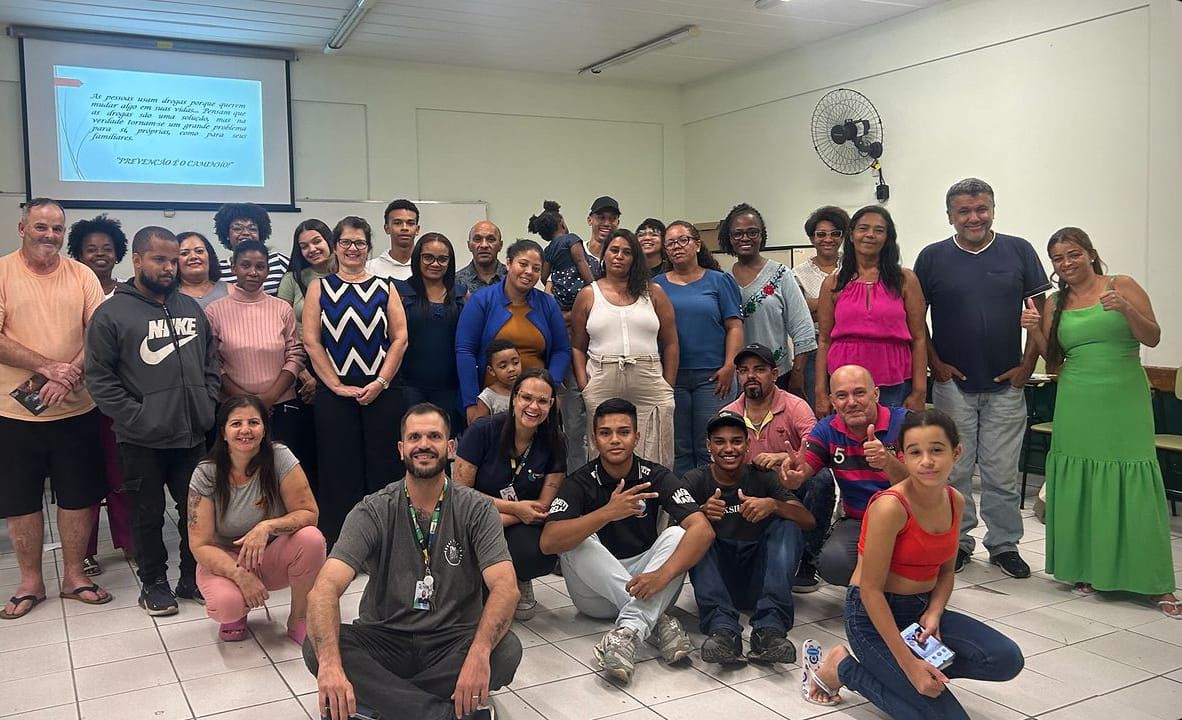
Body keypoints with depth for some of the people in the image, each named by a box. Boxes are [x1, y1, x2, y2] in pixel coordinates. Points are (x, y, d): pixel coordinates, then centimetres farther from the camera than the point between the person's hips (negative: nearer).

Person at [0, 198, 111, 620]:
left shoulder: (82, 276, 4)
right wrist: (48, 368, -19)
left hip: (76, 409, 2)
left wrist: (69, 375, -17)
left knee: (79, 494, 8)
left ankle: (73, 575, 23)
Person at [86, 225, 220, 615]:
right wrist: (136, 418, -14)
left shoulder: (190, 307, 10)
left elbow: (211, 363, 15)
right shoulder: (111, 313, -5)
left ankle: (193, 578, 26)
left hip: (192, 435, 4)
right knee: (148, 515, 9)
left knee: (196, 510, 12)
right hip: (143, 440, -4)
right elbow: (99, 379, -8)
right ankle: (153, 583, 24)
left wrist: (207, 406, 3)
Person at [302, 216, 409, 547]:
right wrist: (336, 385, -7)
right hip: (334, 393, 0)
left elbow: (400, 338, 3)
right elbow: (311, 341, 1)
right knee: (339, 471, 3)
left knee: (382, 470, 1)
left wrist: (380, 382, -8)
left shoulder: (384, 287, 10)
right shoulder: (319, 287, 8)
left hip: (381, 392, 0)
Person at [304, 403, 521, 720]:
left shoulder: (476, 509, -5)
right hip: (383, 641, 1)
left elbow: (505, 587, -19)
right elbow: (325, 588, -19)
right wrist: (330, 663, -39)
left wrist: (479, 652, -39)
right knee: (316, 646, -27)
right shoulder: (373, 512, -6)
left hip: (454, 642, 0)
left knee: (507, 649, -30)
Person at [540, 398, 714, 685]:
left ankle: (629, 630, -39)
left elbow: (703, 530, -20)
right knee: (575, 539, -26)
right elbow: (548, 542, -25)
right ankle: (658, 621, -30)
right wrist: (607, 513, -37)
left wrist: (662, 574, -37)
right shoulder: (579, 483, -8)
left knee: (676, 534, -22)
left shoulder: (657, 477, -5)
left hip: (646, 584, 1)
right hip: (596, 592, -1)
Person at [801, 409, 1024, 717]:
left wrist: (933, 615, -9)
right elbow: (871, 590, -21)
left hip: (921, 608, 7)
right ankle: (840, 667, 4)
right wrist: (909, 664, -22)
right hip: (873, 615, -7)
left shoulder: (955, 502, -1)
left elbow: (946, 570, 12)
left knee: (1007, 660, -12)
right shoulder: (890, 506, -24)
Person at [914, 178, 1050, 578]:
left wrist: (1027, 364, -2)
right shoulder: (932, 257, 2)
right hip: (953, 383, 0)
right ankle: (956, 542, 19)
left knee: (1002, 471, 5)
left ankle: (1004, 544, 19)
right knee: (954, 469, 6)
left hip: (1006, 384, 0)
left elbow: (1040, 310, 5)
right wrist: (935, 363, -3)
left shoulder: (1019, 251, 2)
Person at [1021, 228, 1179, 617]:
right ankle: (1087, 570, 18)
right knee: (1078, 487, 4)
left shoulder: (1122, 286, 1)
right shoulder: (1056, 304, 10)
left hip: (1124, 402, -3)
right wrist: (1035, 330, -4)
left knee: (1132, 487, -4)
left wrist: (1126, 308, -21)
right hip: (1077, 406, 3)